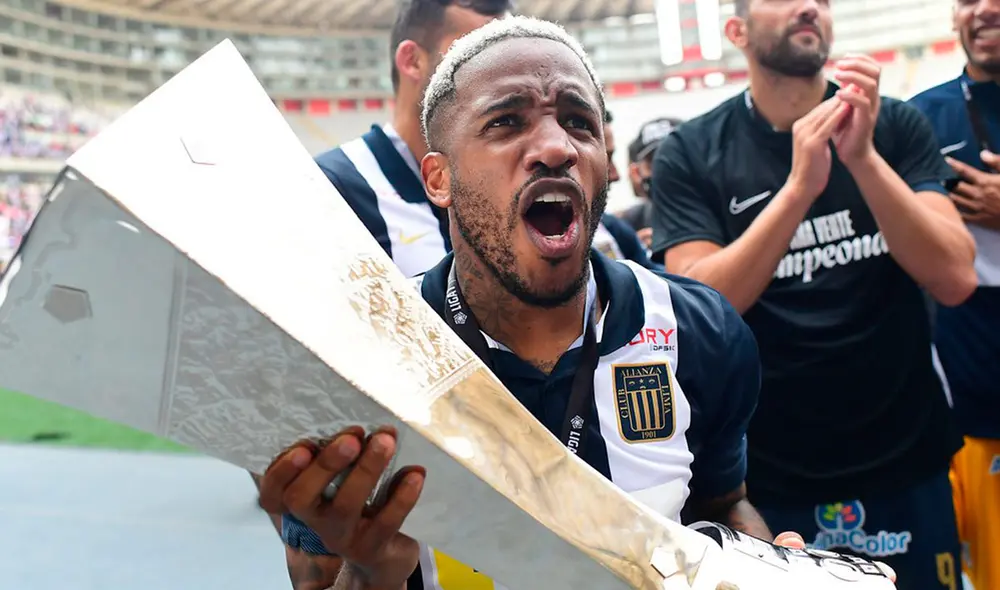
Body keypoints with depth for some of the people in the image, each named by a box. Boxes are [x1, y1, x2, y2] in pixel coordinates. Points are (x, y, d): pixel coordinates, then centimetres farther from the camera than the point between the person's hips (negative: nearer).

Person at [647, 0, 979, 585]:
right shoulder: (690, 153, -7)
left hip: (906, 466, 2)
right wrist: (800, 185, -27)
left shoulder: (897, 125, -2)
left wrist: (863, 157, -24)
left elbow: (956, 278, -12)